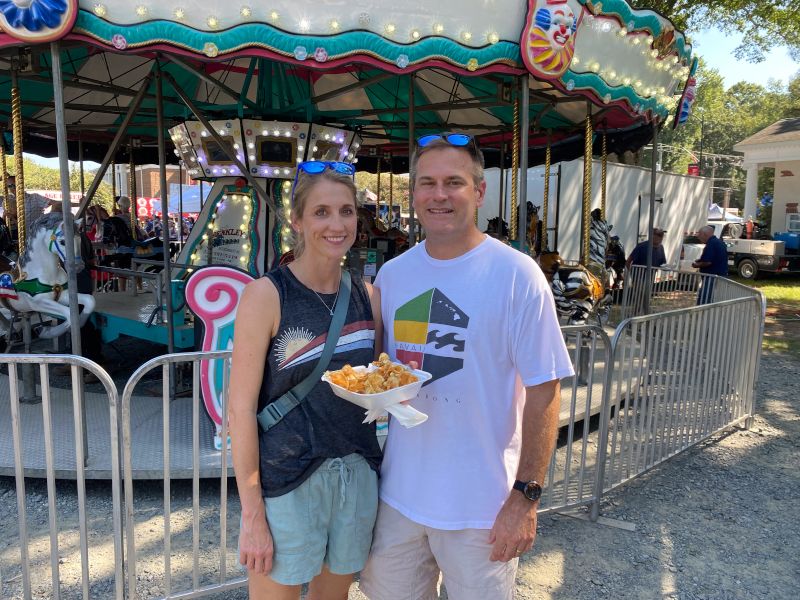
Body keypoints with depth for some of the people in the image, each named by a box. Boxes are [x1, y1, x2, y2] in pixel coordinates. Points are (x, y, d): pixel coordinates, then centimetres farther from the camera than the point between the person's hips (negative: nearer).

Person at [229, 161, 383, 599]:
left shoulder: (369, 296, 2)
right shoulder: (267, 294, -13)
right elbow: (241, 407, -12)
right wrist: (252, 515, -12)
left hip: (358, 476, 5)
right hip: (286, 482, -5)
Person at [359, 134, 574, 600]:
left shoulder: (517, 274, -13)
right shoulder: (391, 274, 2)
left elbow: (544, 391, -12)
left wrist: (526, 496, -14)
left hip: (481, 505, -4)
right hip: (398, 492, 5)